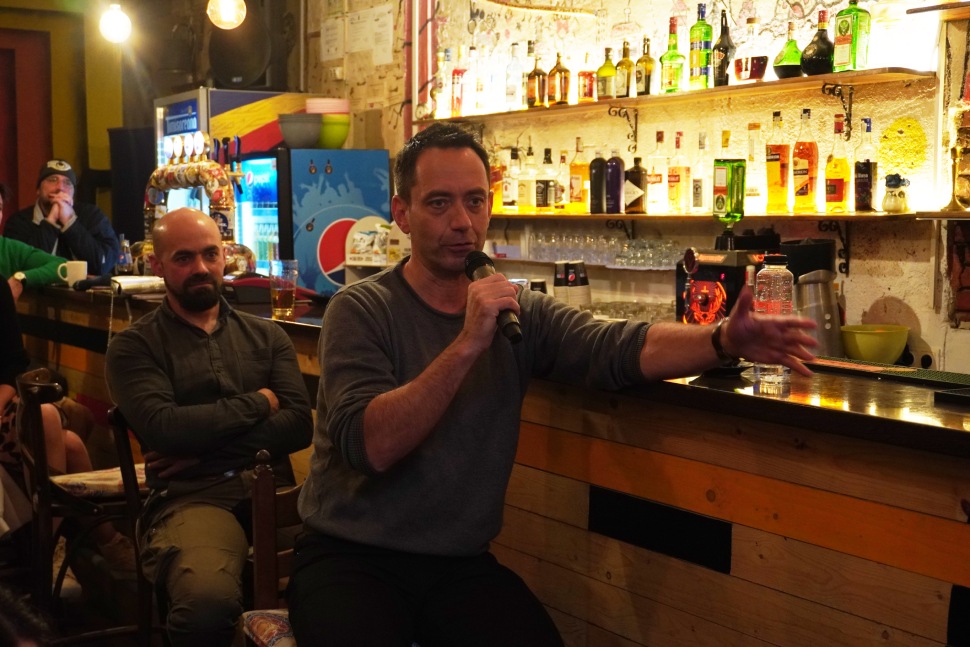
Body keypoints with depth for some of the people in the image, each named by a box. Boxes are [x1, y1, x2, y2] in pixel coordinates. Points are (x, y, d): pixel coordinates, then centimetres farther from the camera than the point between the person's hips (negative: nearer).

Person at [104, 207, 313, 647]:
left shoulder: (267, 336, 19)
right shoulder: (133, 347, 10)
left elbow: (299, 425, 5)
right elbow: (163, 428, -8)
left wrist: (202, 449, -4)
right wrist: (258, 403, 3)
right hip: (190, 495, -3)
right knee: (208, 602, -37)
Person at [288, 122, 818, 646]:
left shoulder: (519, 312, 4)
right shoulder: (361, 310, -9)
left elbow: (619, 348, -13)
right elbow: (367, 445, -23)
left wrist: (724, 341, -30)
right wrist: (466, 344, -30)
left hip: (461, 563, 4)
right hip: (351, 558, -3)